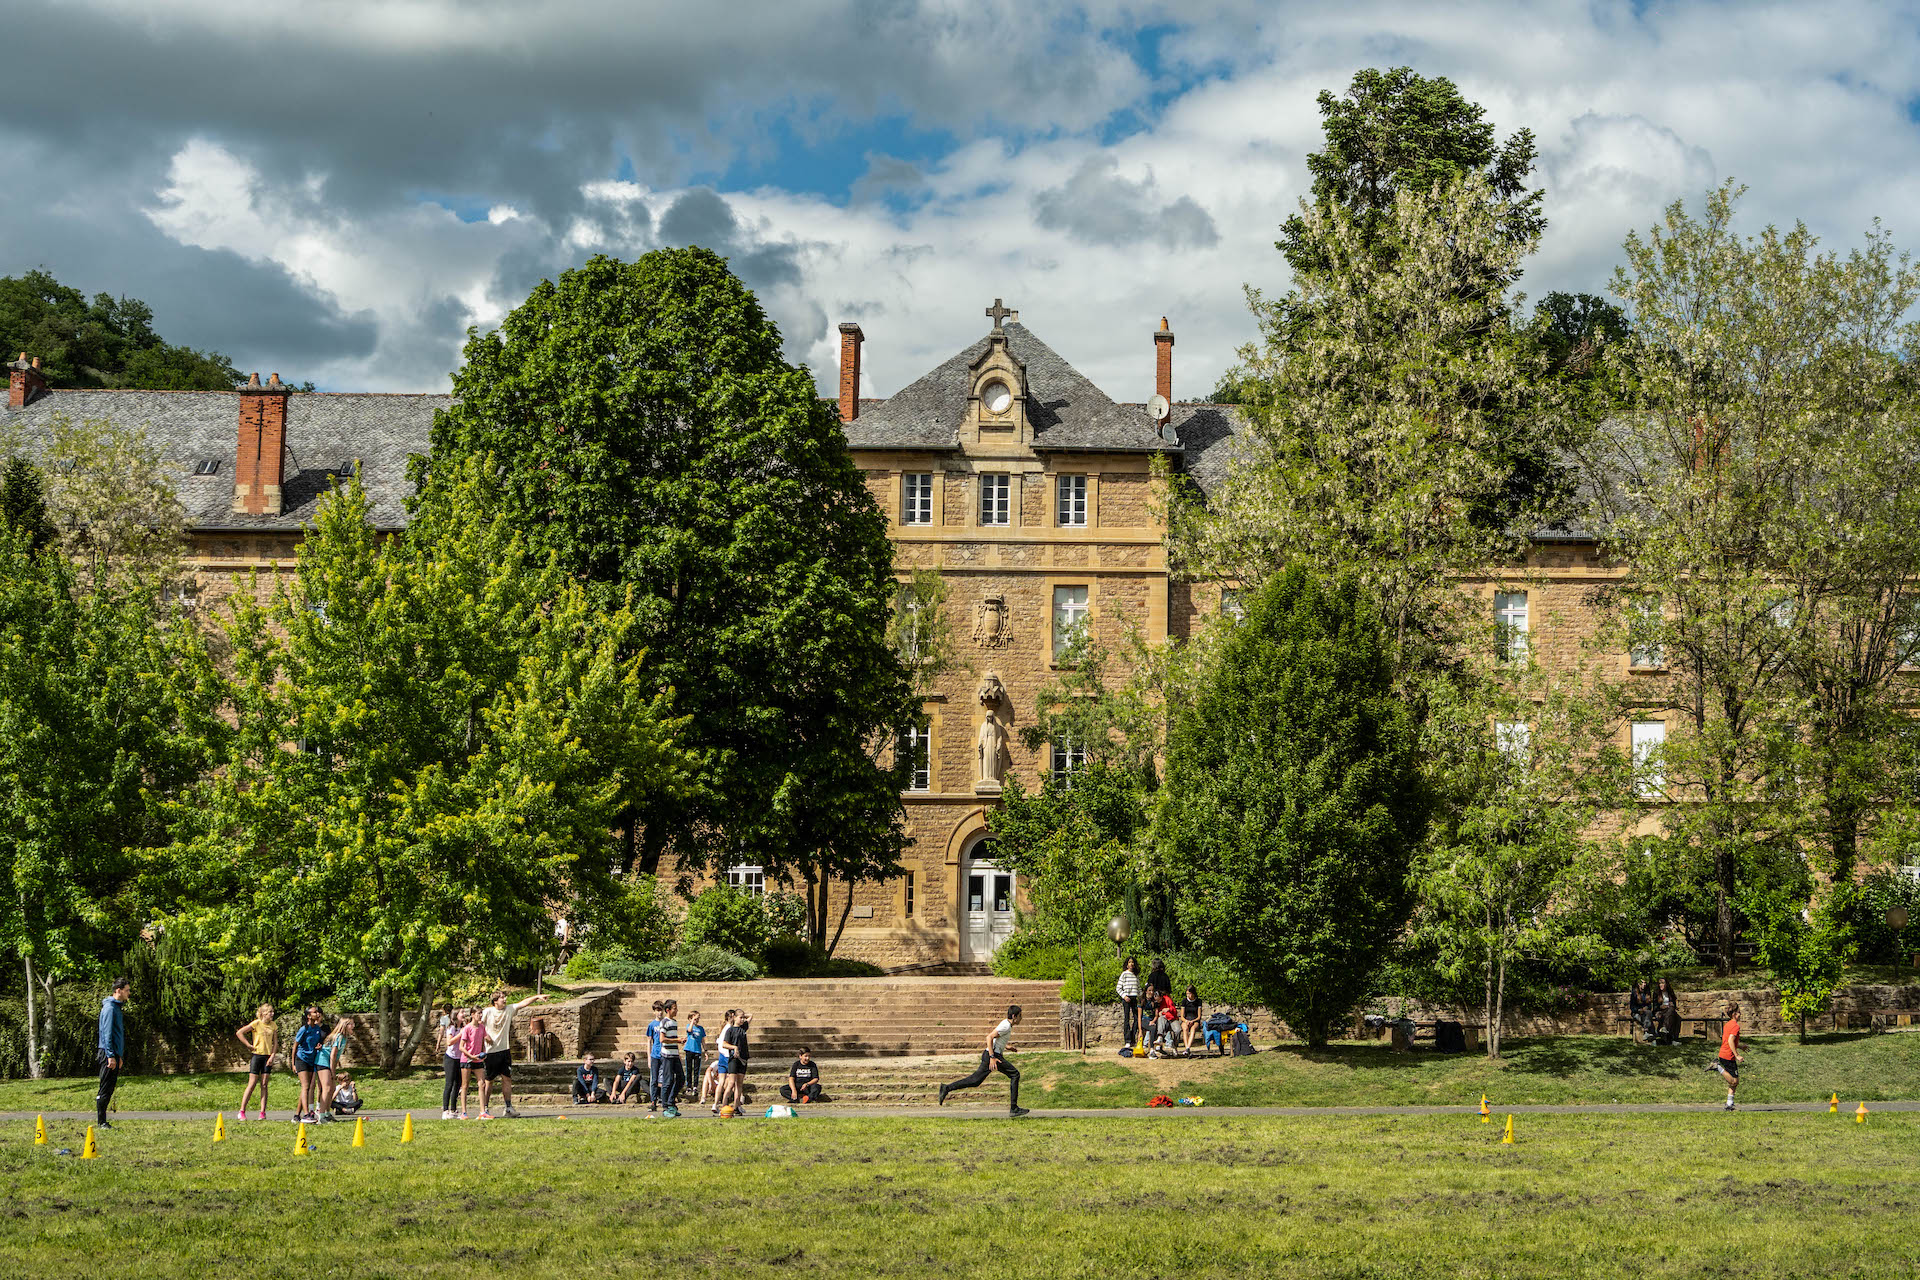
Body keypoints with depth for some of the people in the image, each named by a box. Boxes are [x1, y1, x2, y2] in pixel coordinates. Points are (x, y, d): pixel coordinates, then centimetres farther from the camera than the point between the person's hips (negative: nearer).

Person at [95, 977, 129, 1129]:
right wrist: (111, 1056, -22)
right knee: (105, 1089, -6)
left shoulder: (117, 1007, 17)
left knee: (109, 1088, 11)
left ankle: (102, 1121, 15)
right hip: (108, 1053, -10)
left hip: (114, 1054, 10)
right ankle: (101, 1122, -4)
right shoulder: (110, 1007, -13)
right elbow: (107, 1033, -18)